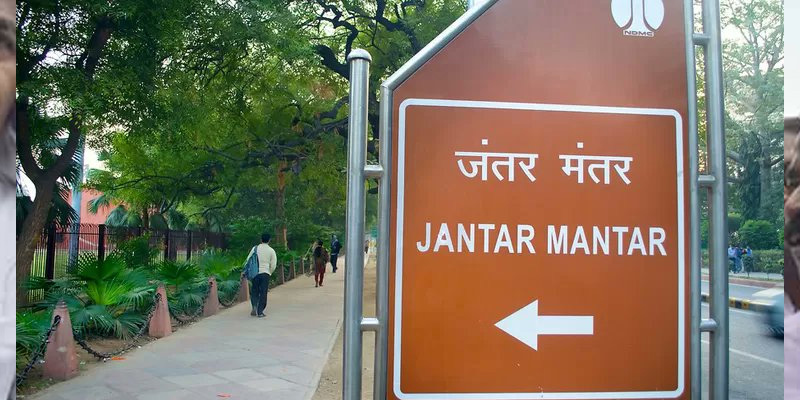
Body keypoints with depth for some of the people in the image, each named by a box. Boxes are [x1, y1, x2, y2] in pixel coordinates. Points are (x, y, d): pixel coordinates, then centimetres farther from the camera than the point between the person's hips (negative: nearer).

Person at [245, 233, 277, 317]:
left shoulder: (255, 248, 5)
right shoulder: (271, 250, 1)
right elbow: (273, 265, -1)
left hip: (255, 273, 1)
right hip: (265, 273, -1)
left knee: (254, 291, 15)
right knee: (263, 293, 3)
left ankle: (255, 307, -3)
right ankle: (260, 312, 2)